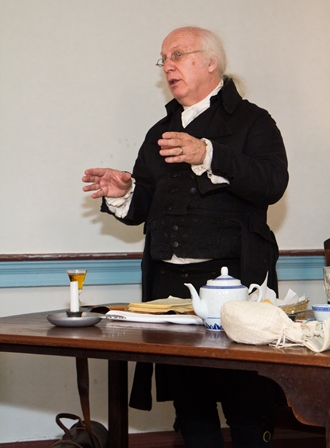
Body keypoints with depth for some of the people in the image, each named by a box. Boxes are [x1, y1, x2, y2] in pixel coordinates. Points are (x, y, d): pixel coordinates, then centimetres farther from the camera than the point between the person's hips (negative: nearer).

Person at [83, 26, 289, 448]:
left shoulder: (251, 121, 4)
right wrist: (123, 193, 0)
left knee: (247, 408, -4)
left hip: (232, 279, -5)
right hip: (170, 283, 5)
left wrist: (208, 156, -23)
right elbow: (144, 208, 22)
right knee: (189, 403, 9)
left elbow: (272, 183, -14)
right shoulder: (160, 133, 21)